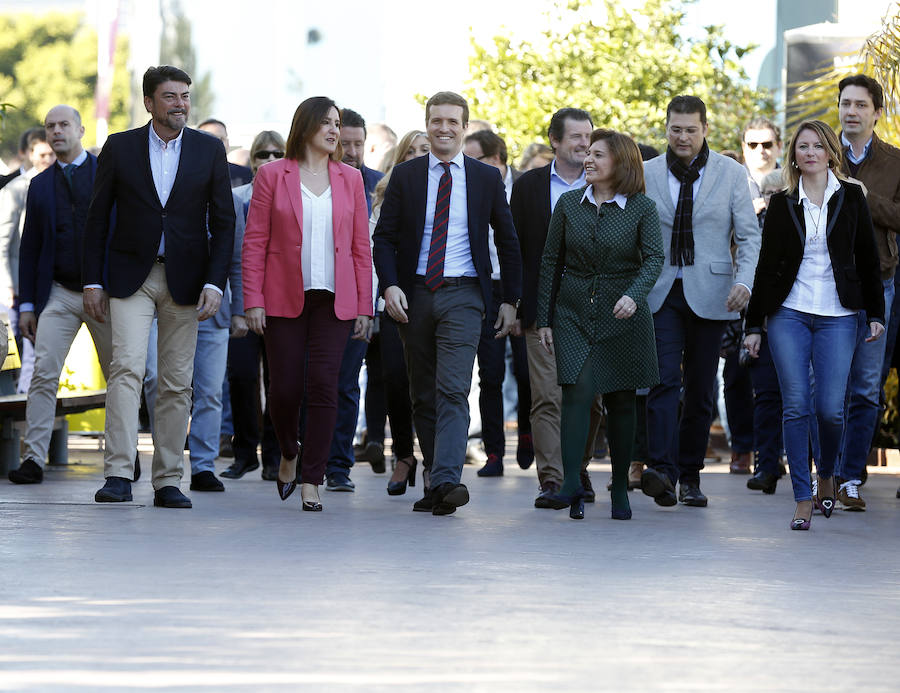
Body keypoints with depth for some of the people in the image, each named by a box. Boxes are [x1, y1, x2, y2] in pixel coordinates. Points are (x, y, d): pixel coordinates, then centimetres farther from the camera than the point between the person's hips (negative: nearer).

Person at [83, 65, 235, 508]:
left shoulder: (209, 151, 6)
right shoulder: (119, 148, 4)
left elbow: (223, 223, 5)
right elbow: (98, 219, 7)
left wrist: (215, 283, -5)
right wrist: (93, 280, 1)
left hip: (185, 281, 1)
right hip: (130, 276, -1)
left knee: (177, 383, 3)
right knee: (126, 367, -16)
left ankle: (168, 481, 8)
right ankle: (118, 475, -20)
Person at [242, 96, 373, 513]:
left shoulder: (350, 179, 9)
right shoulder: (272, 175, 2)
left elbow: (361, 246, 9)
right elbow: (254, 241, 1)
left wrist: (364, 306, 3)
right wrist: (253, 300, -7)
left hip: (333, 300, 1)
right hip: (284, 299, -1)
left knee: (323, 386, -7)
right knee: (285, 388, 1)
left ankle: (310, 482, -1)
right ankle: (288, 454, 31)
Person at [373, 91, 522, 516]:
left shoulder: (486, 178, 6)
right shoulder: (405, 176, 6)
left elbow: (507, 241, 12)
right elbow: (384, 237, 4)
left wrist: (511, 300, 9)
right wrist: (390, 285, -12)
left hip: (462, 294, -2)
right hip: (414, 293, 2)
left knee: (453, 391, -16)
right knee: (422, 396, 7)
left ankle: (447, 481, -25)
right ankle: (436, 481, 16)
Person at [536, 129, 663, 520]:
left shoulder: (642, 209, -2)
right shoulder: (569, 204, 5)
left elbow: (654, 258, -12)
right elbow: (551, 263, 8)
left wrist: (634, 296, -30)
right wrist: (544, 319, 4)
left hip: (623, 316, -1)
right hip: (574, 314, 1)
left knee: (620, 401, 5)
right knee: (577, 393, -14)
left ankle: (620, 490, 15)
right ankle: (572, 486, -21)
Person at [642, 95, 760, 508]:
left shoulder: (731, 174, 4)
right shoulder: (646, 174, 7)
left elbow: (749, 235, 2)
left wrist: (744, 281, -14)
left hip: (709, 294, 0)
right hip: (661, 292, 0)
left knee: (700, 388, 4)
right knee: (664, 379, -14)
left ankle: (689, 475, 13)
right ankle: (661, 470, -24)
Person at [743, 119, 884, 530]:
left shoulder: (850, 198, 6)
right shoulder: (781, 204, 6)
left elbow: (868, 260, 8)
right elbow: (766, 265, 8)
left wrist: (875, 314, 4)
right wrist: (754, 324, 5)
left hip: (837, 317, 0)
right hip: (788, 315, 1)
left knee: (830, 408, -6)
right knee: (796, 406, -5)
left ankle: (826, 475, 22)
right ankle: (803, 499, -1)